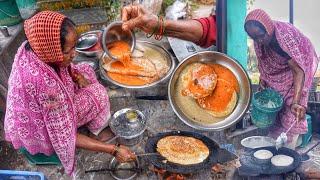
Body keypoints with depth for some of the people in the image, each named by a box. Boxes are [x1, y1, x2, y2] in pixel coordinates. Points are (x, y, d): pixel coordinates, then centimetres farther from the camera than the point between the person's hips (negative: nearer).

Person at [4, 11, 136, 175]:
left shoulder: (32, 48, -20)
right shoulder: (45, 85, -42)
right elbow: (64, 137, -30)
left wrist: (76, 75, -14)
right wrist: (113, 150, -29)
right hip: (38, 133, -7)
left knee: (86, 72, 9)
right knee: (96, 94, -12)